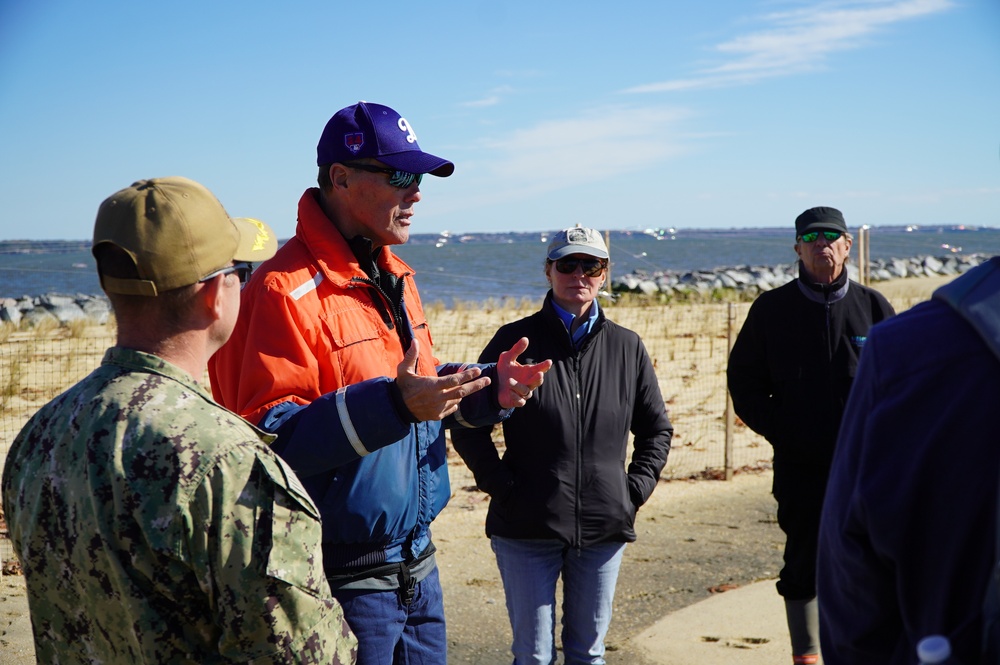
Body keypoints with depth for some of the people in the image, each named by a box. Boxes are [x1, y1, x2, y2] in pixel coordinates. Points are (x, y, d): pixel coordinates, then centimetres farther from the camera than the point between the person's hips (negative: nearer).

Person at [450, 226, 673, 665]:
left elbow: (657, 429, 16)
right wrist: (502, 487, -8)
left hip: (605, 529, 3)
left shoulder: (626, 347, 7)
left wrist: (635, 489, 3)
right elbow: (469, 425, 0)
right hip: (527, 528, -2)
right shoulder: (515, 341, -2)